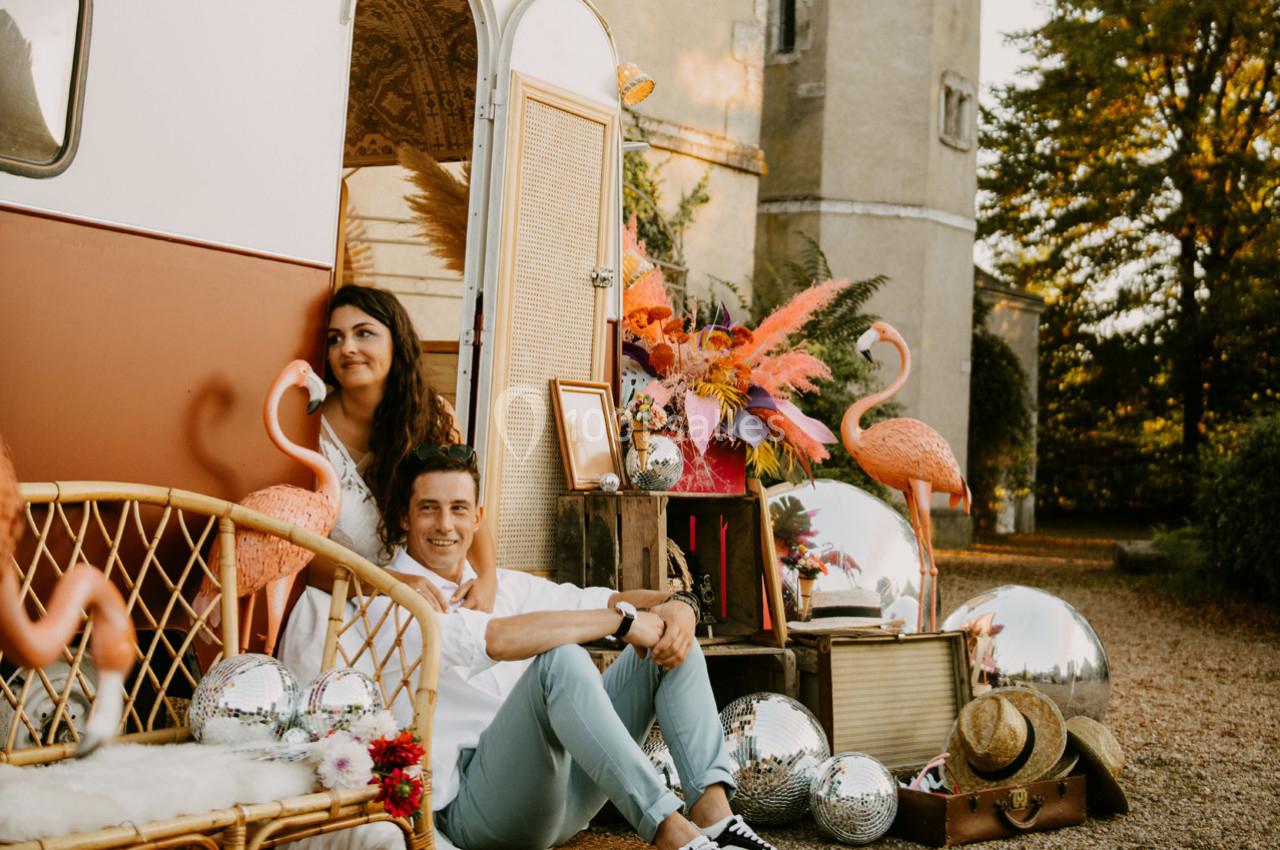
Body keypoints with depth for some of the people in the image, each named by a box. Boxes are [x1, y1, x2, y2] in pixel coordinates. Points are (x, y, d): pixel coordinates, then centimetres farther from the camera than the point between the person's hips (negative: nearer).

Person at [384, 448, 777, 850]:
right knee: (559, 658, -32)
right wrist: (622, 619, -23)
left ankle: (714, 815, -20)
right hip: (473, 805, -7)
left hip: (561, 789, 8)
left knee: (668, 642, -3)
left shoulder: (500, 585, 18)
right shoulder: (387, 602, -6)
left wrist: (675, 603, -11)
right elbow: (491, 638, -25)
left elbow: (594, 600, 11)